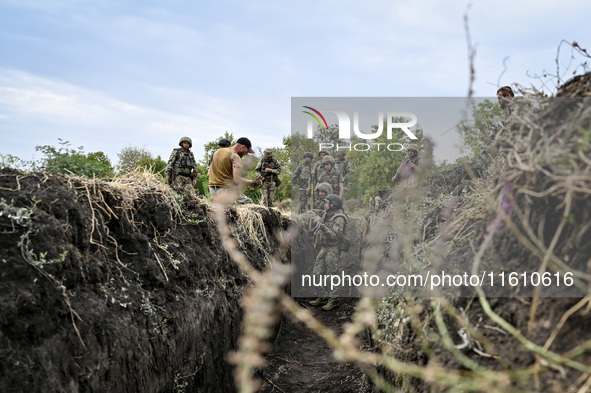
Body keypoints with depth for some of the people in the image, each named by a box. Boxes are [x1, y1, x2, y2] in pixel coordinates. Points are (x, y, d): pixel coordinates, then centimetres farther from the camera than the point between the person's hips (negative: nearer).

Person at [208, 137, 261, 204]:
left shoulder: (218, 152, 14)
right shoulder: (235, 156, -12)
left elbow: (209, 173, 20)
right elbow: (237, 180, -22)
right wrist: (253, 182, -12)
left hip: (212, 190, 8)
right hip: (227, 190, -8)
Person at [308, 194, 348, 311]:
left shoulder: (339, 218, -15)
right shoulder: (327, 215, 13)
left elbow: (335, 236, -24)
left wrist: (324, 228, -33)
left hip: (333, 249, -9)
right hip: (324, 247, 9)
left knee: (332, 274, -5)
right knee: (318, 272, 10)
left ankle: (333, 300, 3)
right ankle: (322, 297, 19)